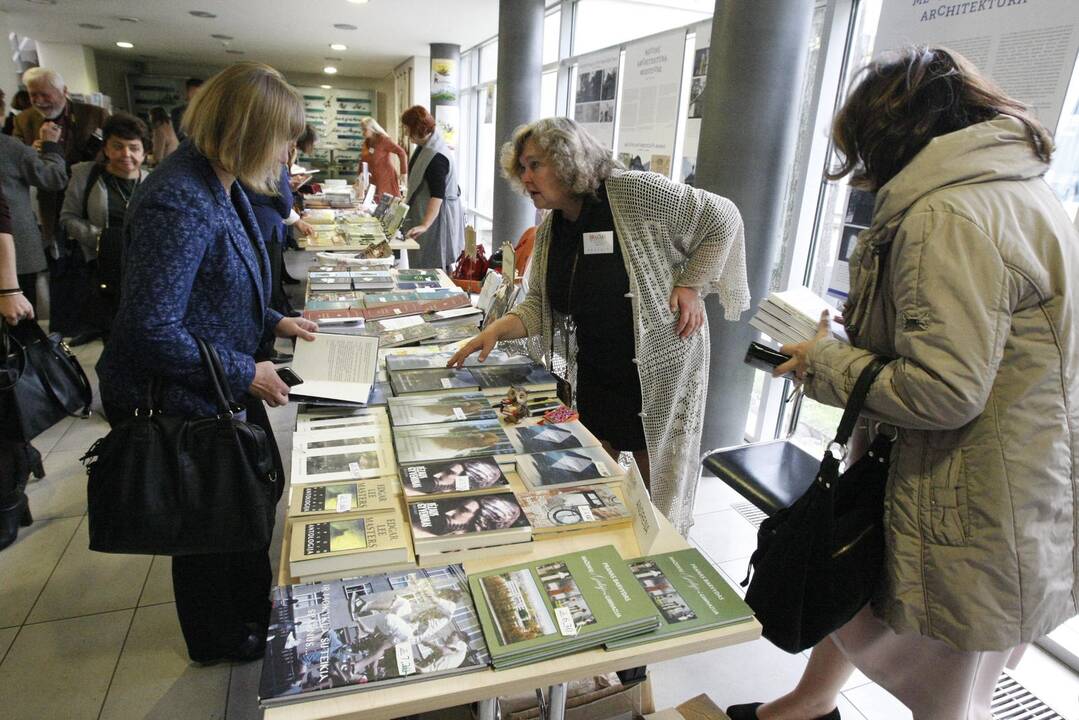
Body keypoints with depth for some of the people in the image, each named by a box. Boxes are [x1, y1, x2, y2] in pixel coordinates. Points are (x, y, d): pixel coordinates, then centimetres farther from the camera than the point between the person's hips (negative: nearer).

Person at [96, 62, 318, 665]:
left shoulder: (223, 185, 1)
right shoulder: (178, 202, -30)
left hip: (224, 388, 9)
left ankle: (252, 600, 51)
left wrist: (274, 321, 8)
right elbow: (151, 331, -31)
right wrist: (246, 373, -23)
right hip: (182, 401, -9)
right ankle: (219, 639, 42)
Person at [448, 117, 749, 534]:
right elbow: (540, 304, 3)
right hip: (594, 372, 6)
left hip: (660, 368, -6)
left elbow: (721, 217, -10)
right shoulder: (549, 233, 3)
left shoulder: (635, 193, -17)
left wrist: (690, 284, -15)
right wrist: (496, 330, -13)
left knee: (660, 484, 11)